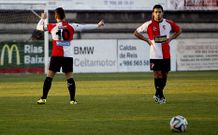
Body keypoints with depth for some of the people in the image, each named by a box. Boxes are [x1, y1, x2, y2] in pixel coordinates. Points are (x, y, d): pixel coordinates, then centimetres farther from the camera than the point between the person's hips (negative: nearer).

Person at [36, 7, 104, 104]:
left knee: (49, 77, 3)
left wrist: (42, 18, 29)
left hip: (56, 56, -1)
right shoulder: (71, 26, 3)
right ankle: (72, 99, 2)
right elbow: (84, 27, 7)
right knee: (70, 78, 5)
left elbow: (38, 27, 11)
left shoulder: (52, 27, 2)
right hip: (68, 56, 1)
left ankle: (43, 98, -2)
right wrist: (97, 26, 17)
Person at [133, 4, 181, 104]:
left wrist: (170, 38, 5)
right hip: (155, 54, -3)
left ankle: (158, 95, 23)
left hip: (166, 55, 3)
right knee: (157, 74, -7)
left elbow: (178, 30, 19)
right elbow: (136, 33, 5)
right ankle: (160, 96, 3)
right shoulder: (149, 25, -4)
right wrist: (147, 40, -2)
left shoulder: (168, 23, 2)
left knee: (165, 74, 7)